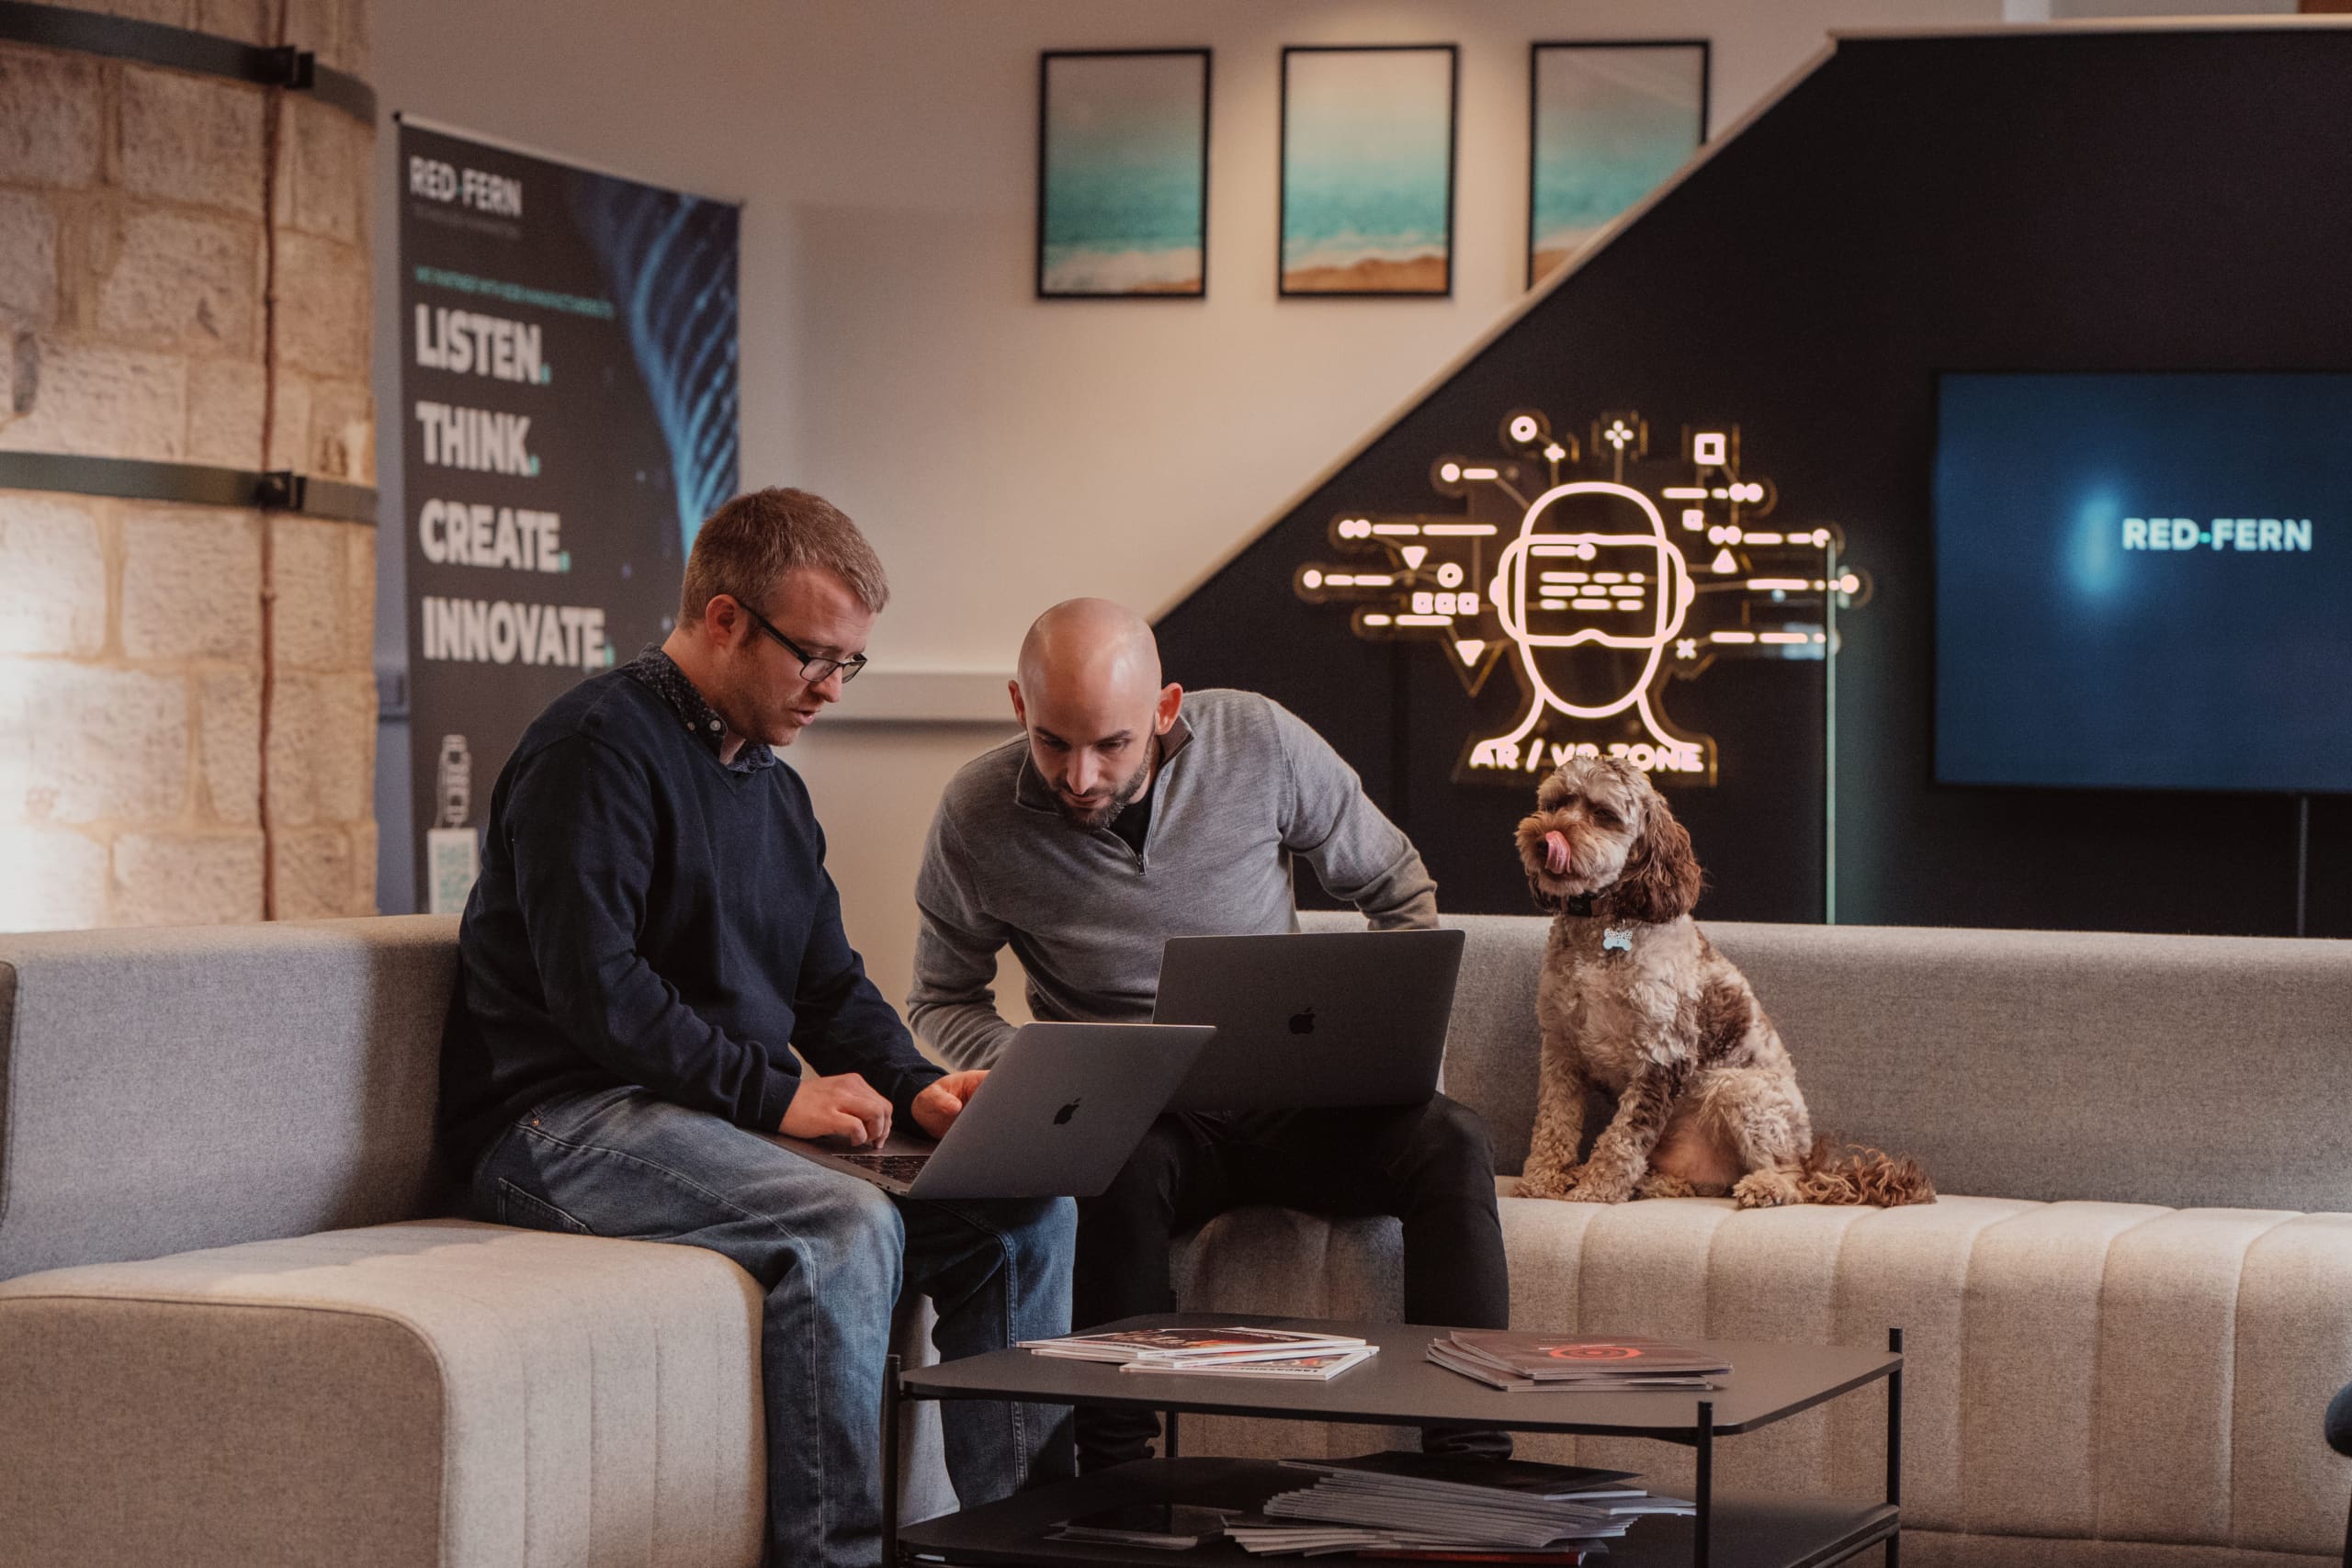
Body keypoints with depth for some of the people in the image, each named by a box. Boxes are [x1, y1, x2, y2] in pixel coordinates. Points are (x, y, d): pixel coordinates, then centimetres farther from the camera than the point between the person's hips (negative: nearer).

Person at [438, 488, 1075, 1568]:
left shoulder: (772, 788, 19)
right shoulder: (598, 748, -11)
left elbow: (832, 984, 21)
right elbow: (595, 990, -20)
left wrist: (914, 1087, 0)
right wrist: (776, 1094, -20)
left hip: (740, 1115, 9)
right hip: (567, 1119, -9)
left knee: (1025, 1204, -4)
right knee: (848, 1227, -33)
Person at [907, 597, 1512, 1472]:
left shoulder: (1261, 743, -7)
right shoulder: (977, 816, -7)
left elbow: (1398, 891, 8)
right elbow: (942, 1001, 8)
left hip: (1294, 1102, 2)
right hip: (1142, 1121, -1)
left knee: (1450, 1143, -27)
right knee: (1121, 1167, -37)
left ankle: (1472, 1461, -29)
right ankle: (1114, 1486, -32)